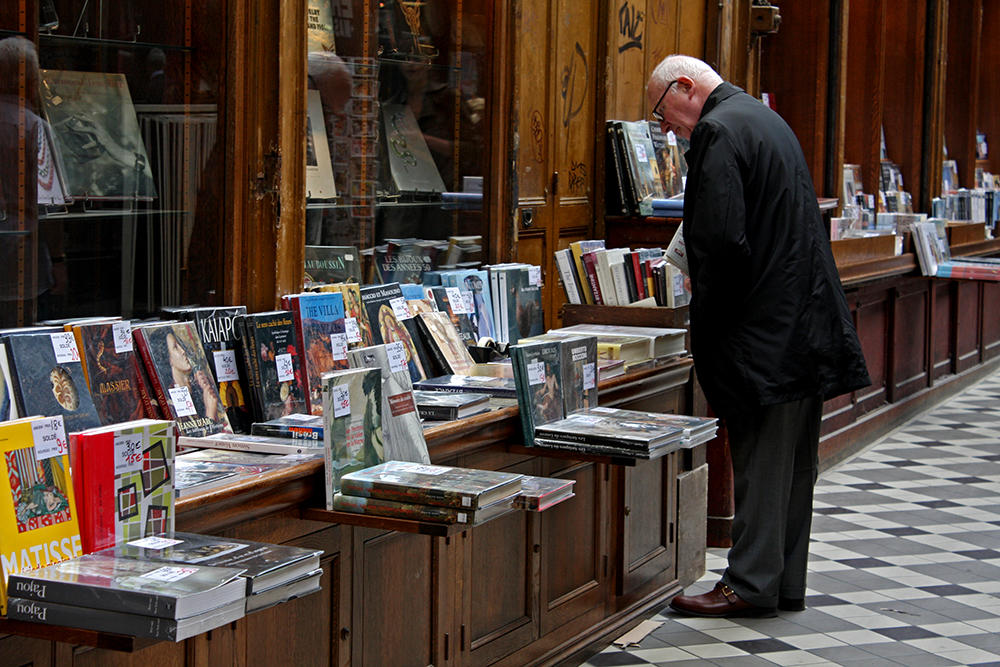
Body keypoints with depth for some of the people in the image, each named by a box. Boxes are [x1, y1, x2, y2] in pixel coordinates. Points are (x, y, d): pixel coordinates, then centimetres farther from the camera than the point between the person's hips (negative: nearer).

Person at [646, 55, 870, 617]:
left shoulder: (718, 131, -12)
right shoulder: (766, 119, 18)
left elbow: (722, 241, -22)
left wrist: (705, 326, -10)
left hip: (764, 331, -10)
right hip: (808, 321, 10)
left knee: (760, 459, -3)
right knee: (794, 459, 12)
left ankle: (753, 584, 3)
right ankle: (787, 582, 19)